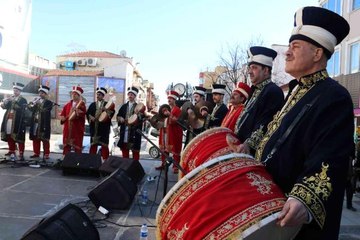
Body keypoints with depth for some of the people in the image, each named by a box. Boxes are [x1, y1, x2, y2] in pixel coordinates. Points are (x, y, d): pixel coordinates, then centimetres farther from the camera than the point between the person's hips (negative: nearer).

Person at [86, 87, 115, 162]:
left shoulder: (107, 104, 6)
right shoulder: (92, 104, 16)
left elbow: (112, 112, -7)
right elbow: (88, 113, 10)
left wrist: (106, 110, -23)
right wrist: (91, 117, -9)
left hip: (104, 127, -3)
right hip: (94, 127, 3)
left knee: (104, 144, -3)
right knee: (93, 143, 5)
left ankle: (105, 160, 0)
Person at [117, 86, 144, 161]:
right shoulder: (124, 106, 15)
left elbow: (142, 118, -7)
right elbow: (118, 116, 17)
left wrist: (138, 114, -26)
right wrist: (120, 119, -3)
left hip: (135, 132, -4)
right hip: (124, 131, 4)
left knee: (135, 150, -1)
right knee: (124, 149, 9)